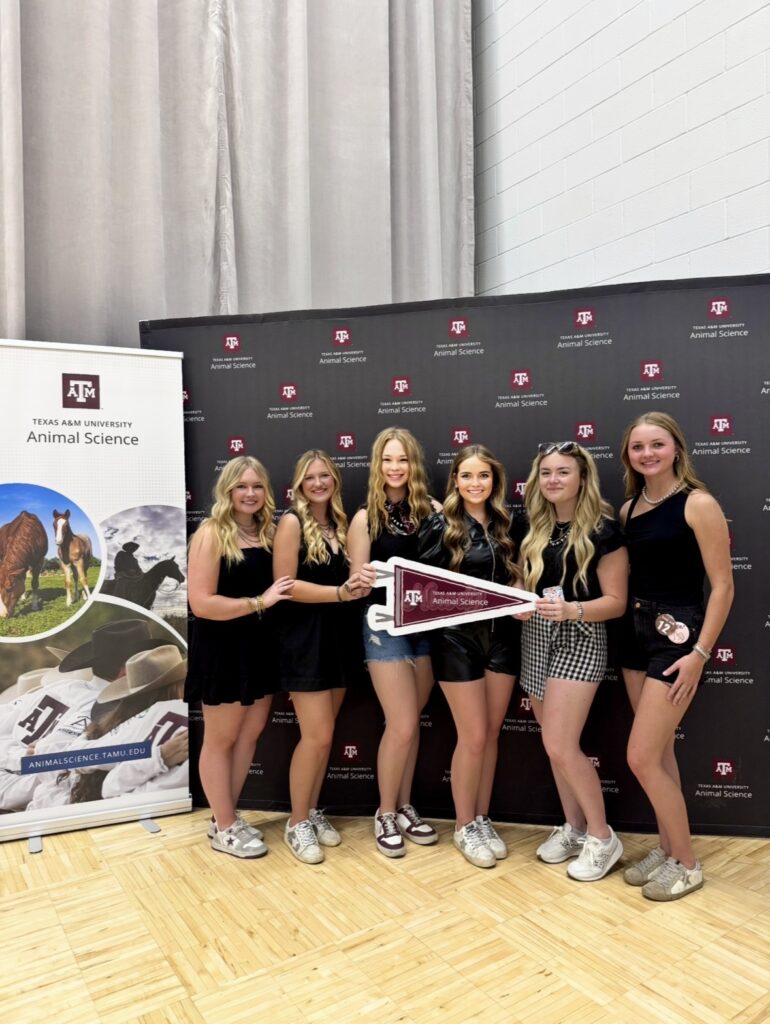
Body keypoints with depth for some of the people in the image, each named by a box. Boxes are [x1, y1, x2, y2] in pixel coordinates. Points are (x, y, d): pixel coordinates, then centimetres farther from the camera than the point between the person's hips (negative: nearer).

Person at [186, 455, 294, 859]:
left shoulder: (267, 532, 5)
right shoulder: (211, 533, -14)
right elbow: (201, 603, -21)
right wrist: (259, 602, -22)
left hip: (260, 646, 7)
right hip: (222, 650, -7)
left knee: (250, 733, 16)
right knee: (221, 739, 10)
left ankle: (226, 816, 35)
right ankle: (224, 829, 26)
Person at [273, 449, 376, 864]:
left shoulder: (339, 522, 11)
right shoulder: (292, 522, -9)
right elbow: (284, 585, -16)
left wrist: (358, 584, -6)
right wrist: (340, 591, -21)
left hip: (339, 635, 6)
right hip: (305, 639, -6)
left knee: (323, 733, 13)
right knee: (317, 735, -4)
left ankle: (312, 811, 29)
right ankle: (296, 823, 15)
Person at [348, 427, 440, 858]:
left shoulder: (433, 510, 0)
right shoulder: (366, 518, -4)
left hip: (428, 625, 3)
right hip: (386, 627, -2)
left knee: (410, 723, 14)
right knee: (402, 726, -2)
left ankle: (405, 807, 31)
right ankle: (386, 813, 20)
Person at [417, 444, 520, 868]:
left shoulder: (505, 524, 7)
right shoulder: (440, 525, -6)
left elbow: (513, 578, 14)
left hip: (501, 635, 5)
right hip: (458, 638, -4)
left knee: (491, 733, 12)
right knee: (473, 735, 0)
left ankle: (482, 819, 29)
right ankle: (464, 826, 20)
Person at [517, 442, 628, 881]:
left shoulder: (603, 529, -10)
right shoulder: (536, 527, 8)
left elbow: (616, 602, -12)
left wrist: (571, 610, -27)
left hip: (580, 639, -6)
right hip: (535, 638, 6)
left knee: (561, 746, -8)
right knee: (556, 745, 12)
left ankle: (602, 837, 13)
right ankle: (574, 828, 30)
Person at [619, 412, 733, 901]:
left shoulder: (698, 504, -12)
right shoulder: (629, 508, 8)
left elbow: (722, 586, -13)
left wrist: (699, 654, -16)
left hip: (678, 635, -7)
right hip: (637, 632, 7)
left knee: (641, 759, -3)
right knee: (659, 753, 16)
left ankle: (688, 864, 17)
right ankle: (668, 849, 32)